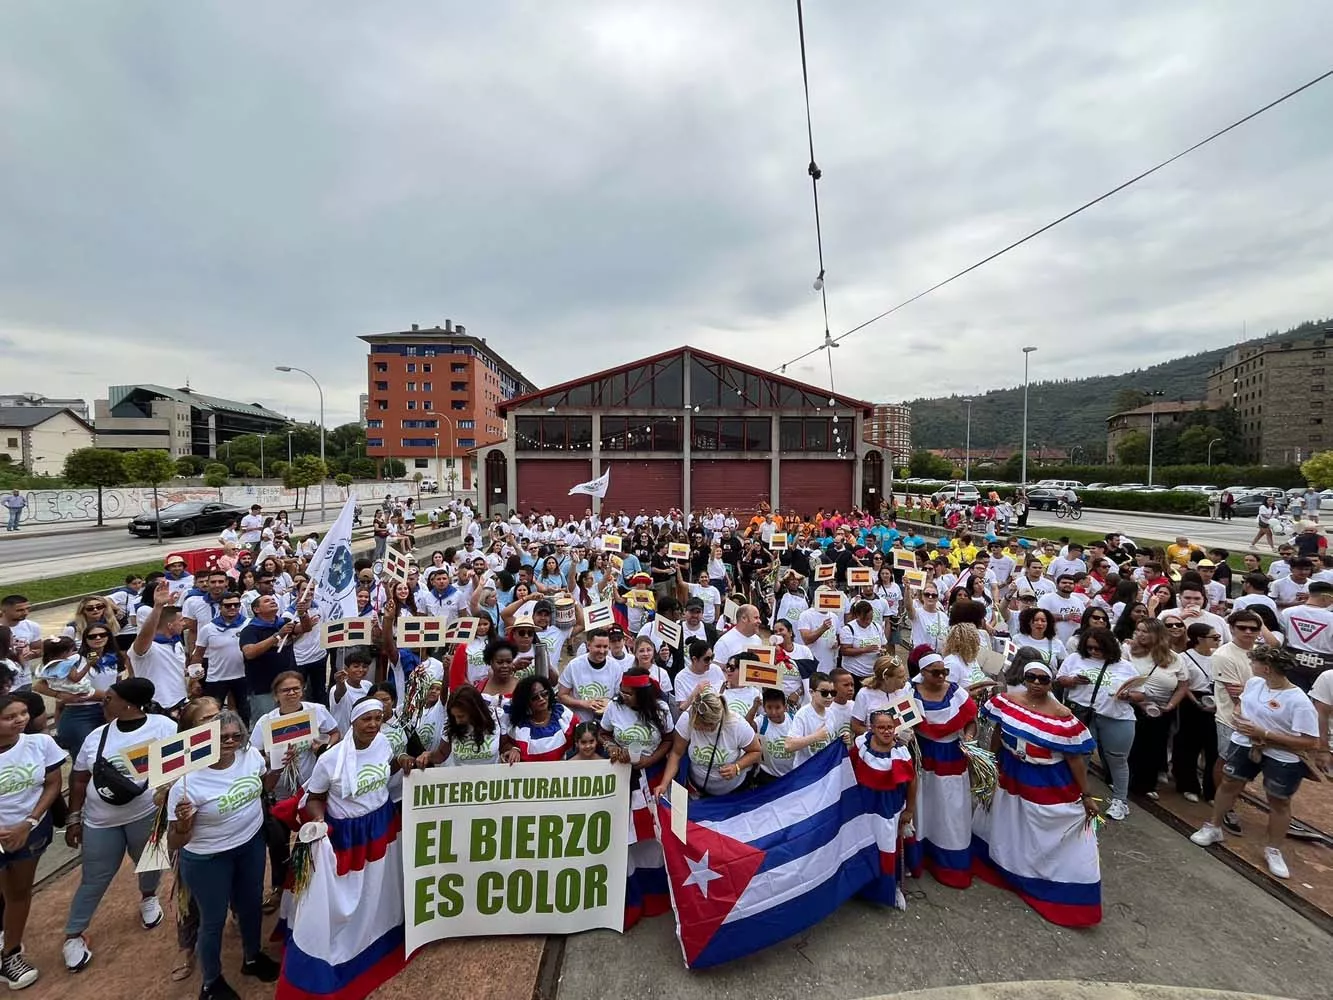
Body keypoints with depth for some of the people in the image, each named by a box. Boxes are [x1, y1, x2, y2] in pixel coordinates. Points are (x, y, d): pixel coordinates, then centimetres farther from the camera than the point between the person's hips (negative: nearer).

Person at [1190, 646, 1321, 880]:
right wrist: (1252, 737, -10)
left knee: (1279, 802, 12)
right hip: (1244, 745, 5)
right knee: (1229, 784, 15)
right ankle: (1213, 827, 33)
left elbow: (1311, 742, -24)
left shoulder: (1299, 702, -25)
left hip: (1281, 758, -5)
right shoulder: (1254, 683, -7)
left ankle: (1273, 850, 32)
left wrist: (1263, 734, -25)